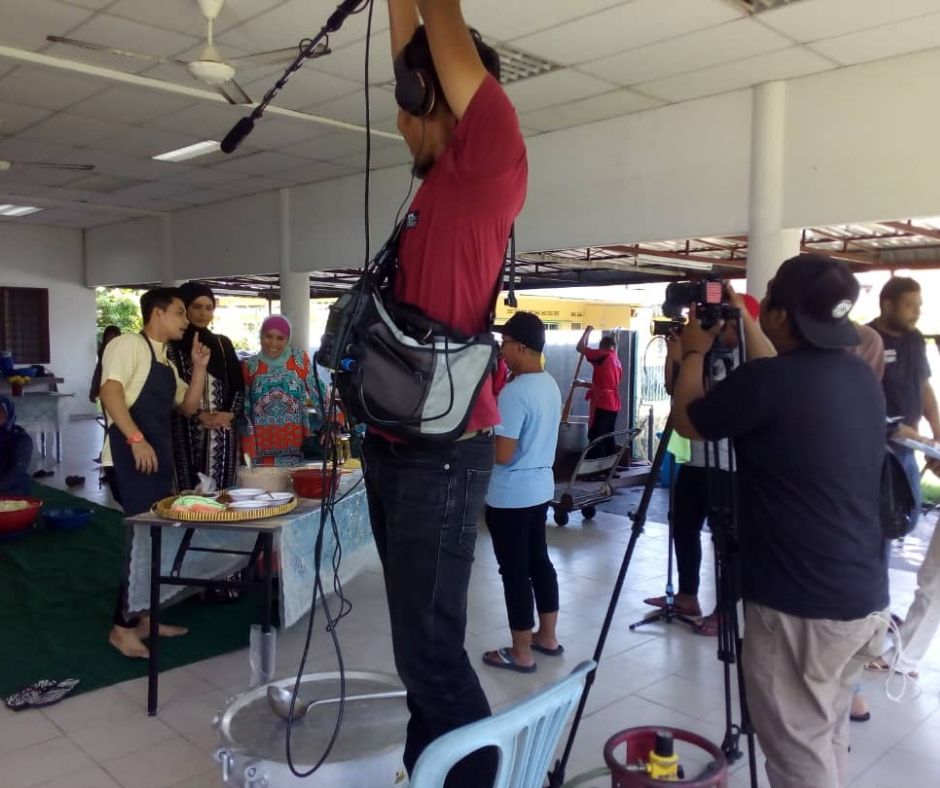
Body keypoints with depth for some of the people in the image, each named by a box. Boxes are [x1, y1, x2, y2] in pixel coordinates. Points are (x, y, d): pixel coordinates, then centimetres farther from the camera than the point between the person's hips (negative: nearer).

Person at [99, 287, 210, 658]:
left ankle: (143, 616, 24)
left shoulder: (165, 362, 19)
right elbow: (110, 392, -19)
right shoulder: (129, 345, -7)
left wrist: (199, 367, 7)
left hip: (159, 456, 9)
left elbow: (188, 406, 18)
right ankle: (123, 625, 3)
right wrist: (136, 439, -27)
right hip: (131, 456, -9)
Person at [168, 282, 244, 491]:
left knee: (223, 490, 4)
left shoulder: (223, 343, 13)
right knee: (191, 488, -5)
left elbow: (238, 385, 13)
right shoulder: (172, 346, 0)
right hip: (187, 430, -4)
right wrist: (201, 416, -12)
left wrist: (229, 414, -3)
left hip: (223, 430, 4)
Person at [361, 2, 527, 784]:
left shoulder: (491, 164, -8)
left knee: (431, 649, -3)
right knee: (417, 640, 18)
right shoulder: (440, 176, 13)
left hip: (441, 450, -9)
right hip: (395, 441, 9)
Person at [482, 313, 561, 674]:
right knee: (539, 561, 18)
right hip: (540, 487, 9)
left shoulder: (514, 392, -22)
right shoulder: (551, 385, 6)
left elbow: (502, 455, -23)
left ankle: (521, 653, 13)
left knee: (514, 571, 2)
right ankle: (548, 637, 30)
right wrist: (496, 425, 16)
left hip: (510, 495, -9)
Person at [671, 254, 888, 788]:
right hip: (867, 599, 8)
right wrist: (744, 328, 27)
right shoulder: (863, 377, 5)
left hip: (800, 608, -8)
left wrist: (695, 352, 13)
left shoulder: (768, 380, -20)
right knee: (828, 737, 23)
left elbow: (686, 420, -2)